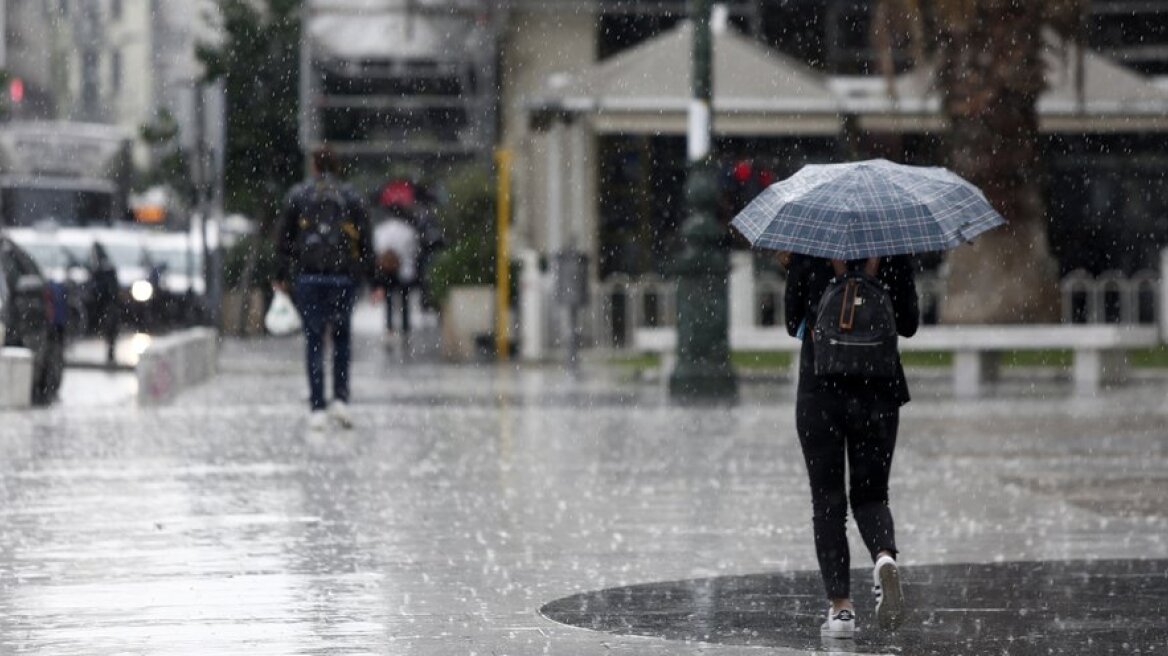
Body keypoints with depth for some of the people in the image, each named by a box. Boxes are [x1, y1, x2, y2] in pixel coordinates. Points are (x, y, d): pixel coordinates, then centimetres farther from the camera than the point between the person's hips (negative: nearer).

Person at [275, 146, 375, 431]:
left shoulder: (297, 196, 3)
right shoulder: (351, 198, 4)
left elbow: (284, 239, 4)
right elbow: (366, 240, 3)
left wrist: (282, 276, 10)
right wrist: (371, 278, 7)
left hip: (307, 277, 0)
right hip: (343, 276, 0)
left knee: (313, 340, 3)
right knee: (342, 336, 14)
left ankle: (317, 409, 0)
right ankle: (340, 399, 2)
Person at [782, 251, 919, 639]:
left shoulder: (807, 257, -7)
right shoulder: (893, 257, -4)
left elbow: (793, 324, 3)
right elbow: (909, 325, 3)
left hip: (820, 392, -1)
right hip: (878, 391, 1)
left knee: (828, 500, 8)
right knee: (871, 494, 14)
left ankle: (841, 607, 3)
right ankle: (884, 557, -19)